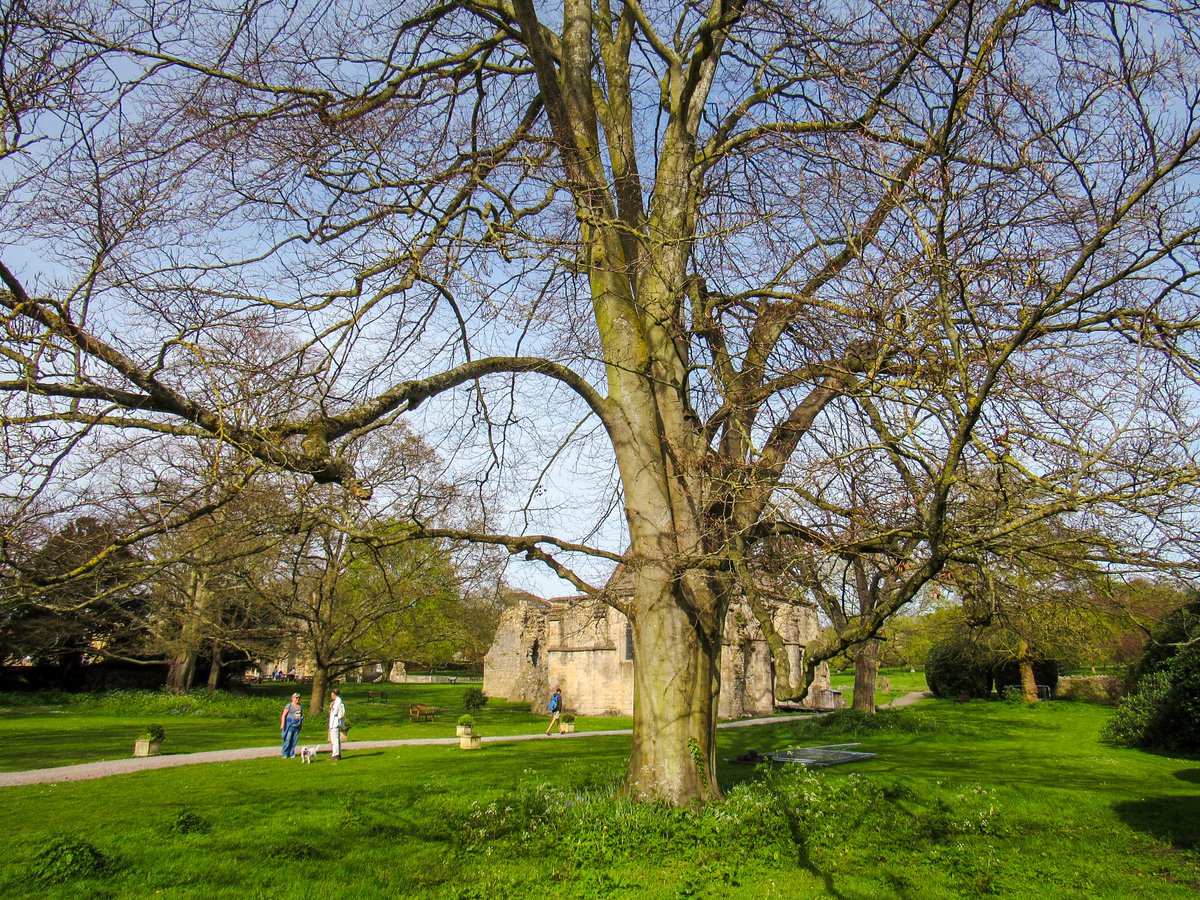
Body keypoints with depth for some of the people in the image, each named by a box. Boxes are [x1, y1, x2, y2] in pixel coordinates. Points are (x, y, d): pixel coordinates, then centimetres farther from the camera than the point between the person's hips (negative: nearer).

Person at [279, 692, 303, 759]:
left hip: (297, 726, 5)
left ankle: (291, 753, 13)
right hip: (290, 725, -5)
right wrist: (282, 724, -13)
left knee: (294, 741, 5)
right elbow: (283, 715, -6)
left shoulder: (300, 706, 14)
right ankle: (285, 754, -1)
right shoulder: (289, 706, -3)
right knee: (287, 740, -8)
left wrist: (302, 718, 6)